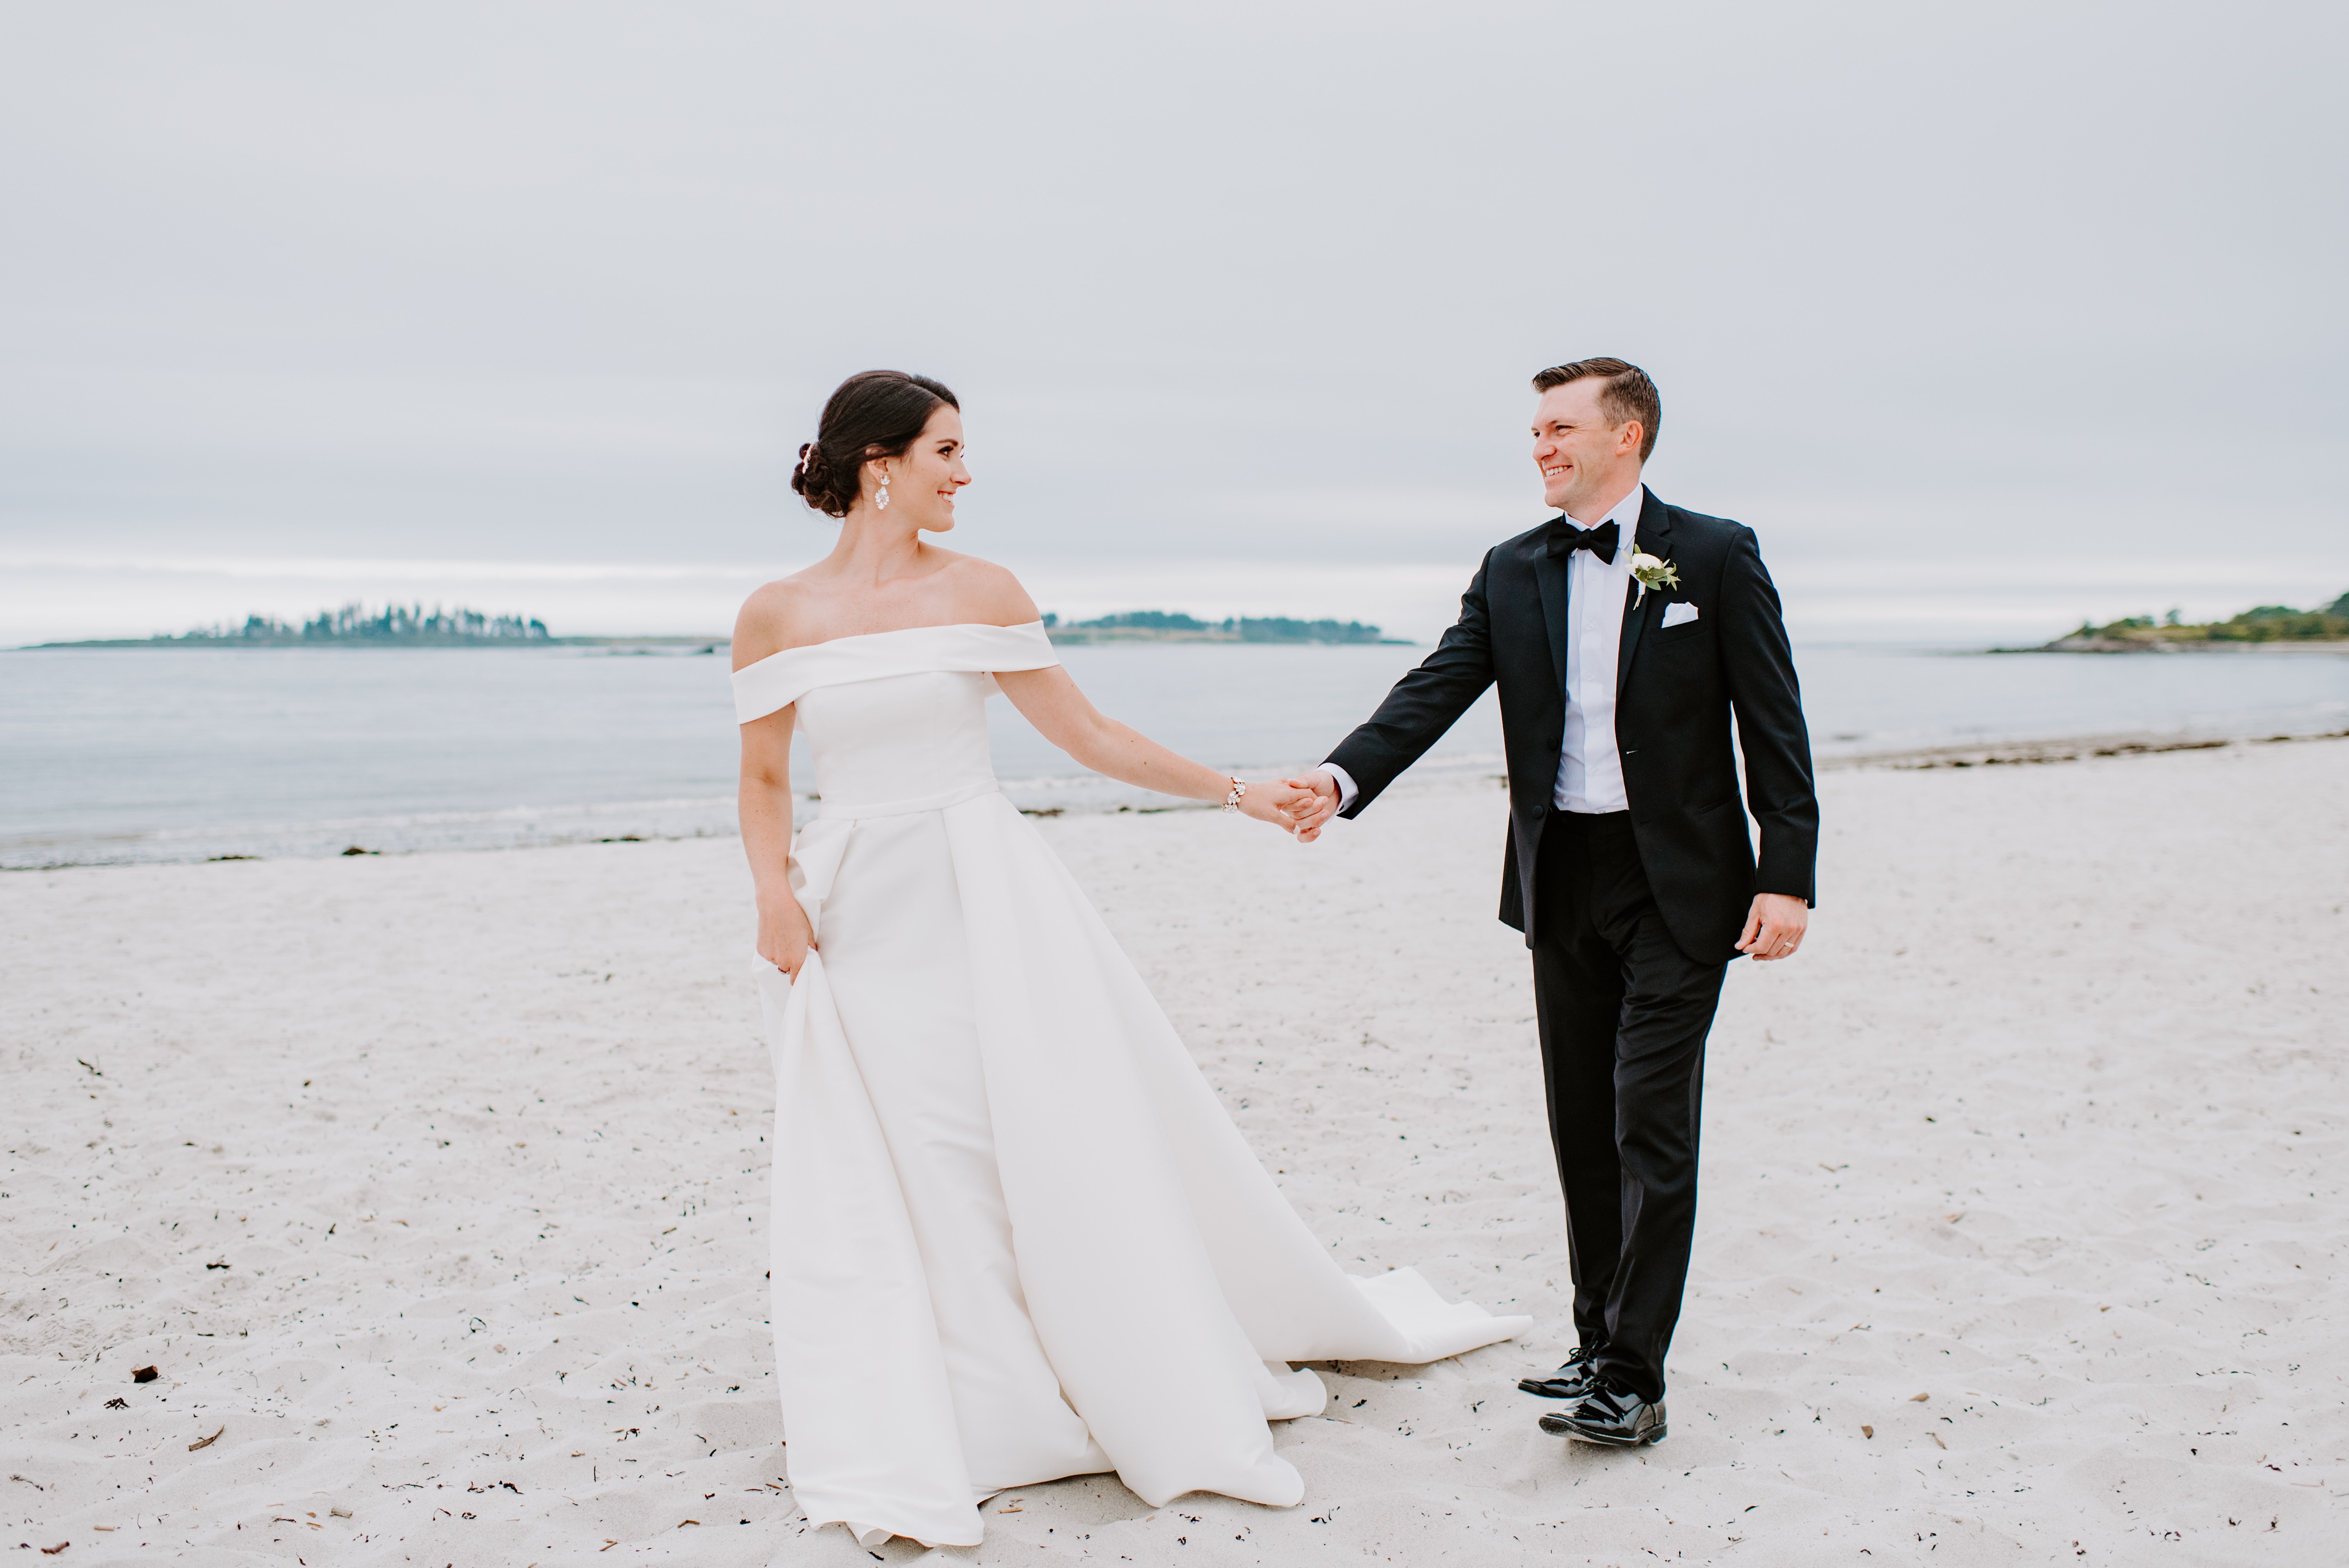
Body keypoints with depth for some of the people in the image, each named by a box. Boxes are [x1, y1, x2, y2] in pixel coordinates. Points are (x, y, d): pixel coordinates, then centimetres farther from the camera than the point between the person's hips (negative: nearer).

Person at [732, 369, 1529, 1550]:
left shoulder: (978, 591, 1)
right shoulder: (776, 615, 0)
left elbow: (1089, 735, 5)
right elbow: (764, 781, 6)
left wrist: (1237, 794, 4)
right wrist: (773, 890, -11)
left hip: (986, 899, 1)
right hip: (855, 919, 0)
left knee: (1068, 1143, 3)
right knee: (879, 1179, 2)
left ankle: (1177, 1406, 21)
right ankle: (904, 1456, 18)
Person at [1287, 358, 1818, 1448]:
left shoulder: (1715, 557, -3)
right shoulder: (1514, 573, 7)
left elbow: (1774, 726, -4)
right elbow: (1437, 690, -4)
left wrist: (1786, 877, -12)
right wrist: (1342, 777, -21)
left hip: (1678, 886, -4)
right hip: (1563, 880, 5)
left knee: (1651, 1128, -7)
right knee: (1582, 1128, 12)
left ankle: (1632, 1379, -1)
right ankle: (1601, 1340, 25)